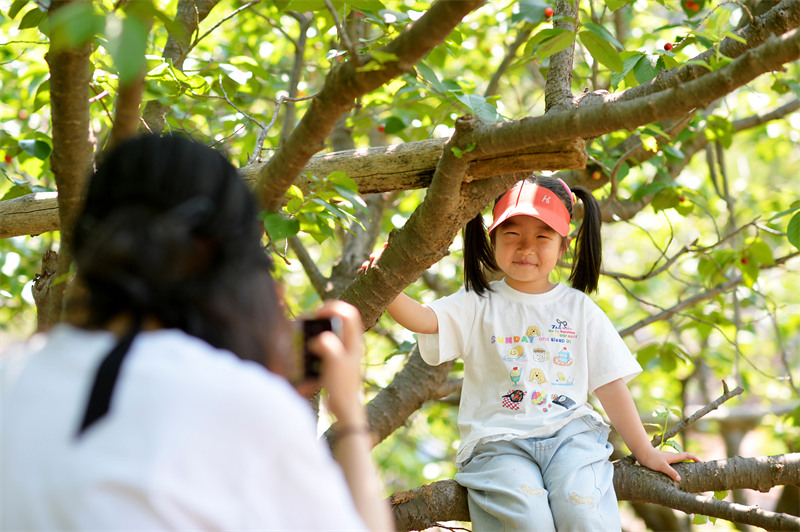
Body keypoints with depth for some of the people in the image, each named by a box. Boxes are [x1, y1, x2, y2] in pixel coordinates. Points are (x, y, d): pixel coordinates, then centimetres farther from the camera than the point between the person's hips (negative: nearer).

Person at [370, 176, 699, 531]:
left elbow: (610, 385, 15)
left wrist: (645, 452, 14)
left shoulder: (578, 308, 13)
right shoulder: (479, 305, 8)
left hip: (569, 434, 1)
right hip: (499, 441, -1)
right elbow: (424, 319, -10)